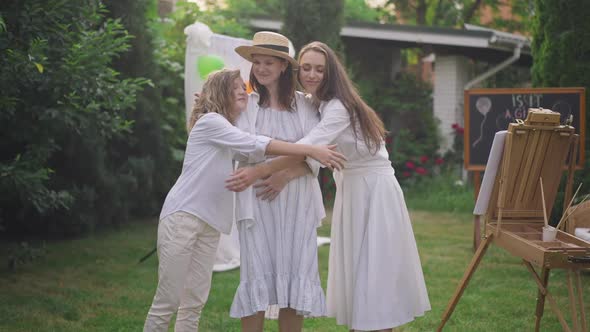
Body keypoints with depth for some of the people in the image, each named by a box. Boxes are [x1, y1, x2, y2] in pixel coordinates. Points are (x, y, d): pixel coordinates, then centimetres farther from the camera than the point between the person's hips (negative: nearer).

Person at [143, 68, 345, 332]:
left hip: (210, 224, 8)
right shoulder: (209, 121, -6)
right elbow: (256, 146, -17)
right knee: (168, 300, -7)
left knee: (194, 302, 5)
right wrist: (311, 150, -23)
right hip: (182, 216, -8)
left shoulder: (232, 130, 22)